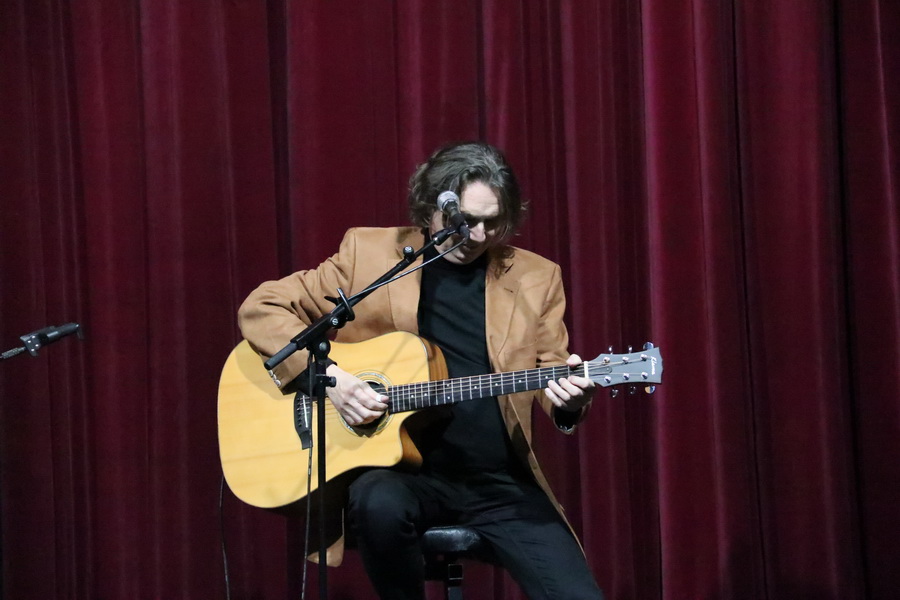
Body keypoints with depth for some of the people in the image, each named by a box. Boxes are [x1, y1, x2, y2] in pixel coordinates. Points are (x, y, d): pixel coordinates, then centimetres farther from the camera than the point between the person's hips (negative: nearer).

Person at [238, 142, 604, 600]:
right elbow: (261, 308, 1)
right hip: (405, 473, -1)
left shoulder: (535, 278, 6)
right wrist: (328, 376, -13)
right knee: (380, 503, -37)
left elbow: (551, 371, 11)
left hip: (502, 485, 2)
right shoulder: (368, 253, 0)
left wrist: (567, 398, -14)